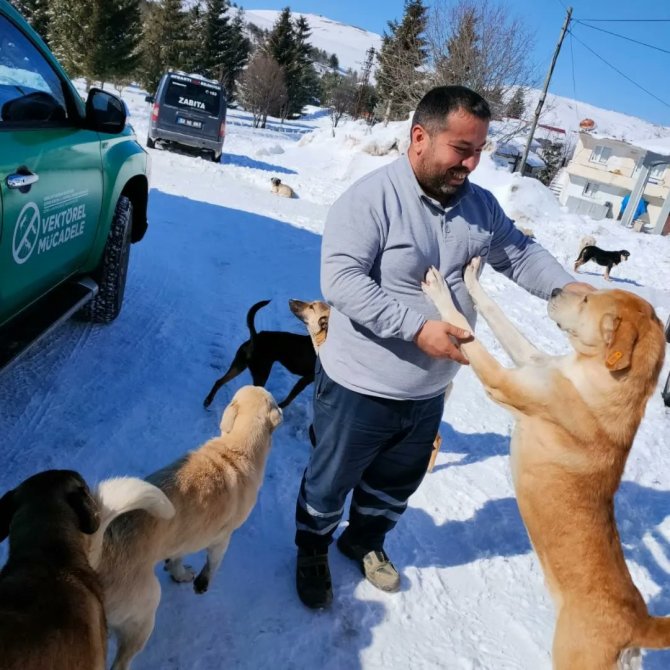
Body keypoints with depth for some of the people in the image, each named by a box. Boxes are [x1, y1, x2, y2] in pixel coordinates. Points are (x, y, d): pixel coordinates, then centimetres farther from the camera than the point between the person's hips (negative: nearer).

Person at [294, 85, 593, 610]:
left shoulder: (479, 204, -1)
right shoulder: (371, 198, -21)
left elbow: (518, 253, 11)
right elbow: (341, 279, -28)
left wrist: (565, 286, -7)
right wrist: (419, 326, -33)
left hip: (428, 392, 6)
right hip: (360, 389, -6)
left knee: (396, 486, 26)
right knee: (330, 484, 16)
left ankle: (365, 541, 54)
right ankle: (312, 552, 44)